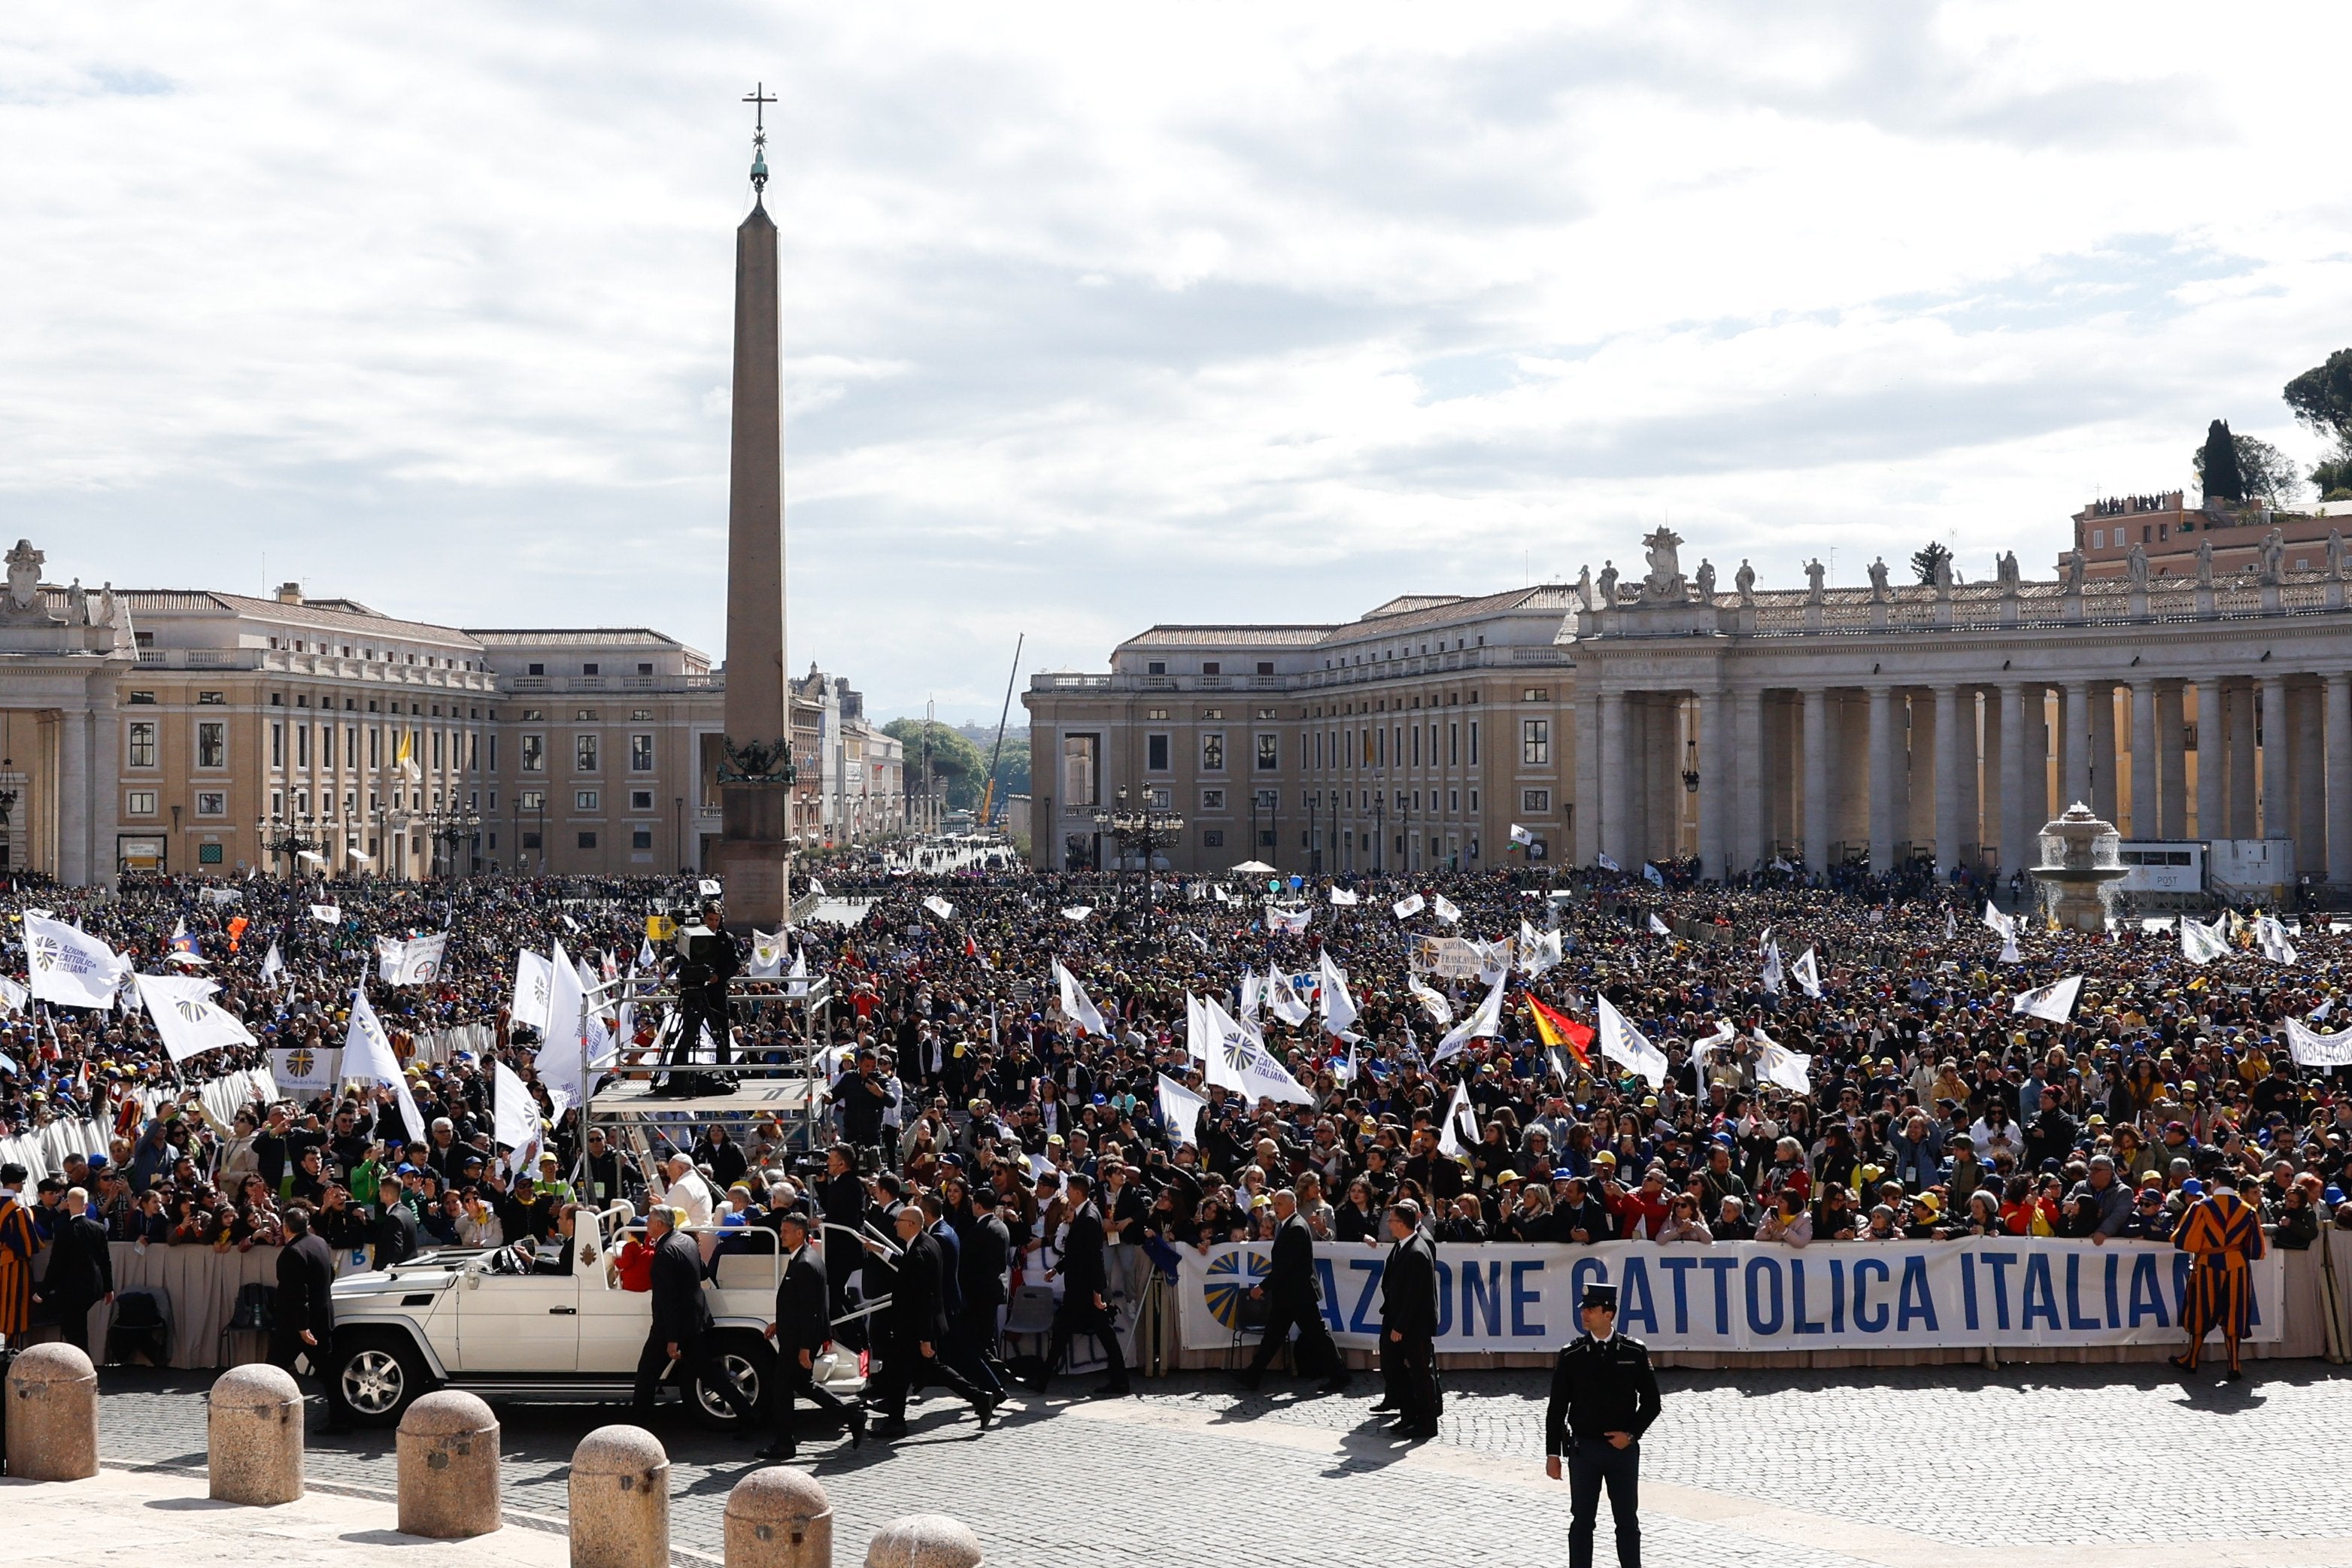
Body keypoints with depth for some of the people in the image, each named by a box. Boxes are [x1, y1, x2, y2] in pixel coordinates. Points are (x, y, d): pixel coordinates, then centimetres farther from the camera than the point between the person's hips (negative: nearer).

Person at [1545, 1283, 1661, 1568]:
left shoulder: (1635, 1352, -2)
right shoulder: (1571, 1355, -2)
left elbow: (1651, 1401, 4)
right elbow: (1557, 1408, 1)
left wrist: (1631, 1434, -8)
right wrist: (1553, 1454, -2)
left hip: (1623, 1448, 0)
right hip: (1583, 1448, 0)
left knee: (1628, 1521, 8)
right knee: (1581, 1521, 5)